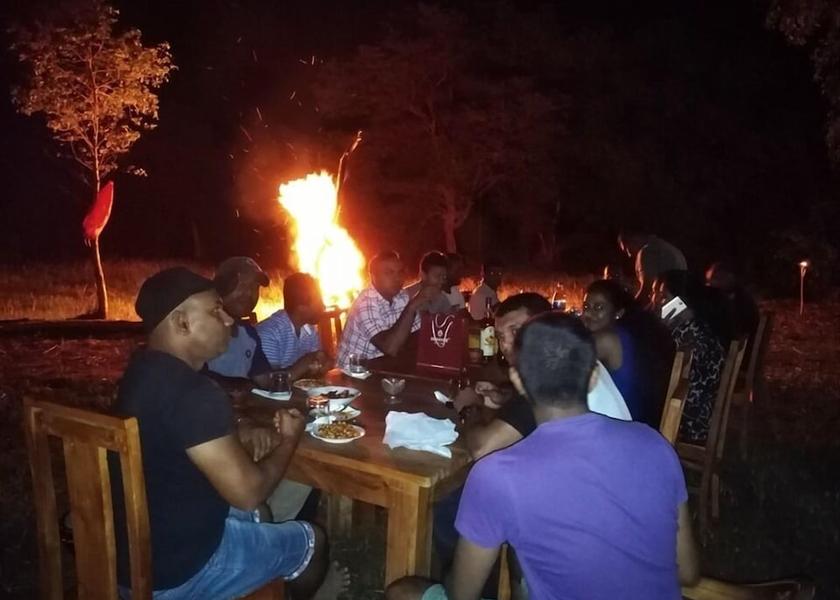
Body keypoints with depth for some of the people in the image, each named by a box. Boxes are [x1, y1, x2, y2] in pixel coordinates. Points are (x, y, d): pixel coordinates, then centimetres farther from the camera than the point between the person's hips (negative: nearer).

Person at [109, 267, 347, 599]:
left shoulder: (145, 370, 0)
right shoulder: (192, 393, -30)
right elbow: (248, 493, -26)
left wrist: (246, 434, -1)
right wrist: (289, 438, -8)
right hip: (178, 571, -8)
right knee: (311, 539, 10)